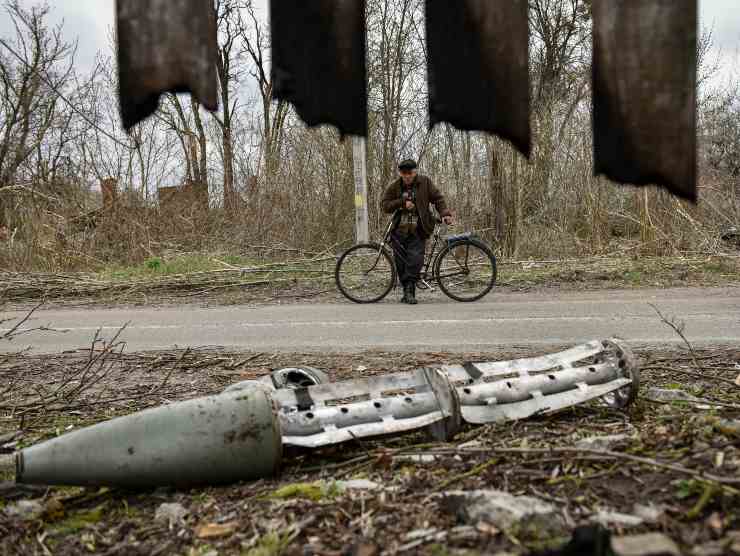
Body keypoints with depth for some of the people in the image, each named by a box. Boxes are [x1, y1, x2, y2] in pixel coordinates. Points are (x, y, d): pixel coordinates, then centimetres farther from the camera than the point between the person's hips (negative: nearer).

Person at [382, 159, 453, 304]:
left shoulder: (425, 182, 3)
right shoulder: (394, 186, 5)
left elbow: (438, 198, 4)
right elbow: (385, 206, 1)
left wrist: (445, 214, -11)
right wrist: (402, 203, -13)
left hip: (418, 231, -2)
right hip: (400, 230, 2)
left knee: (415, 259, -16)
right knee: (401, 262, 1)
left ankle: (409, 291, -10)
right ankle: (408, 292, 15)